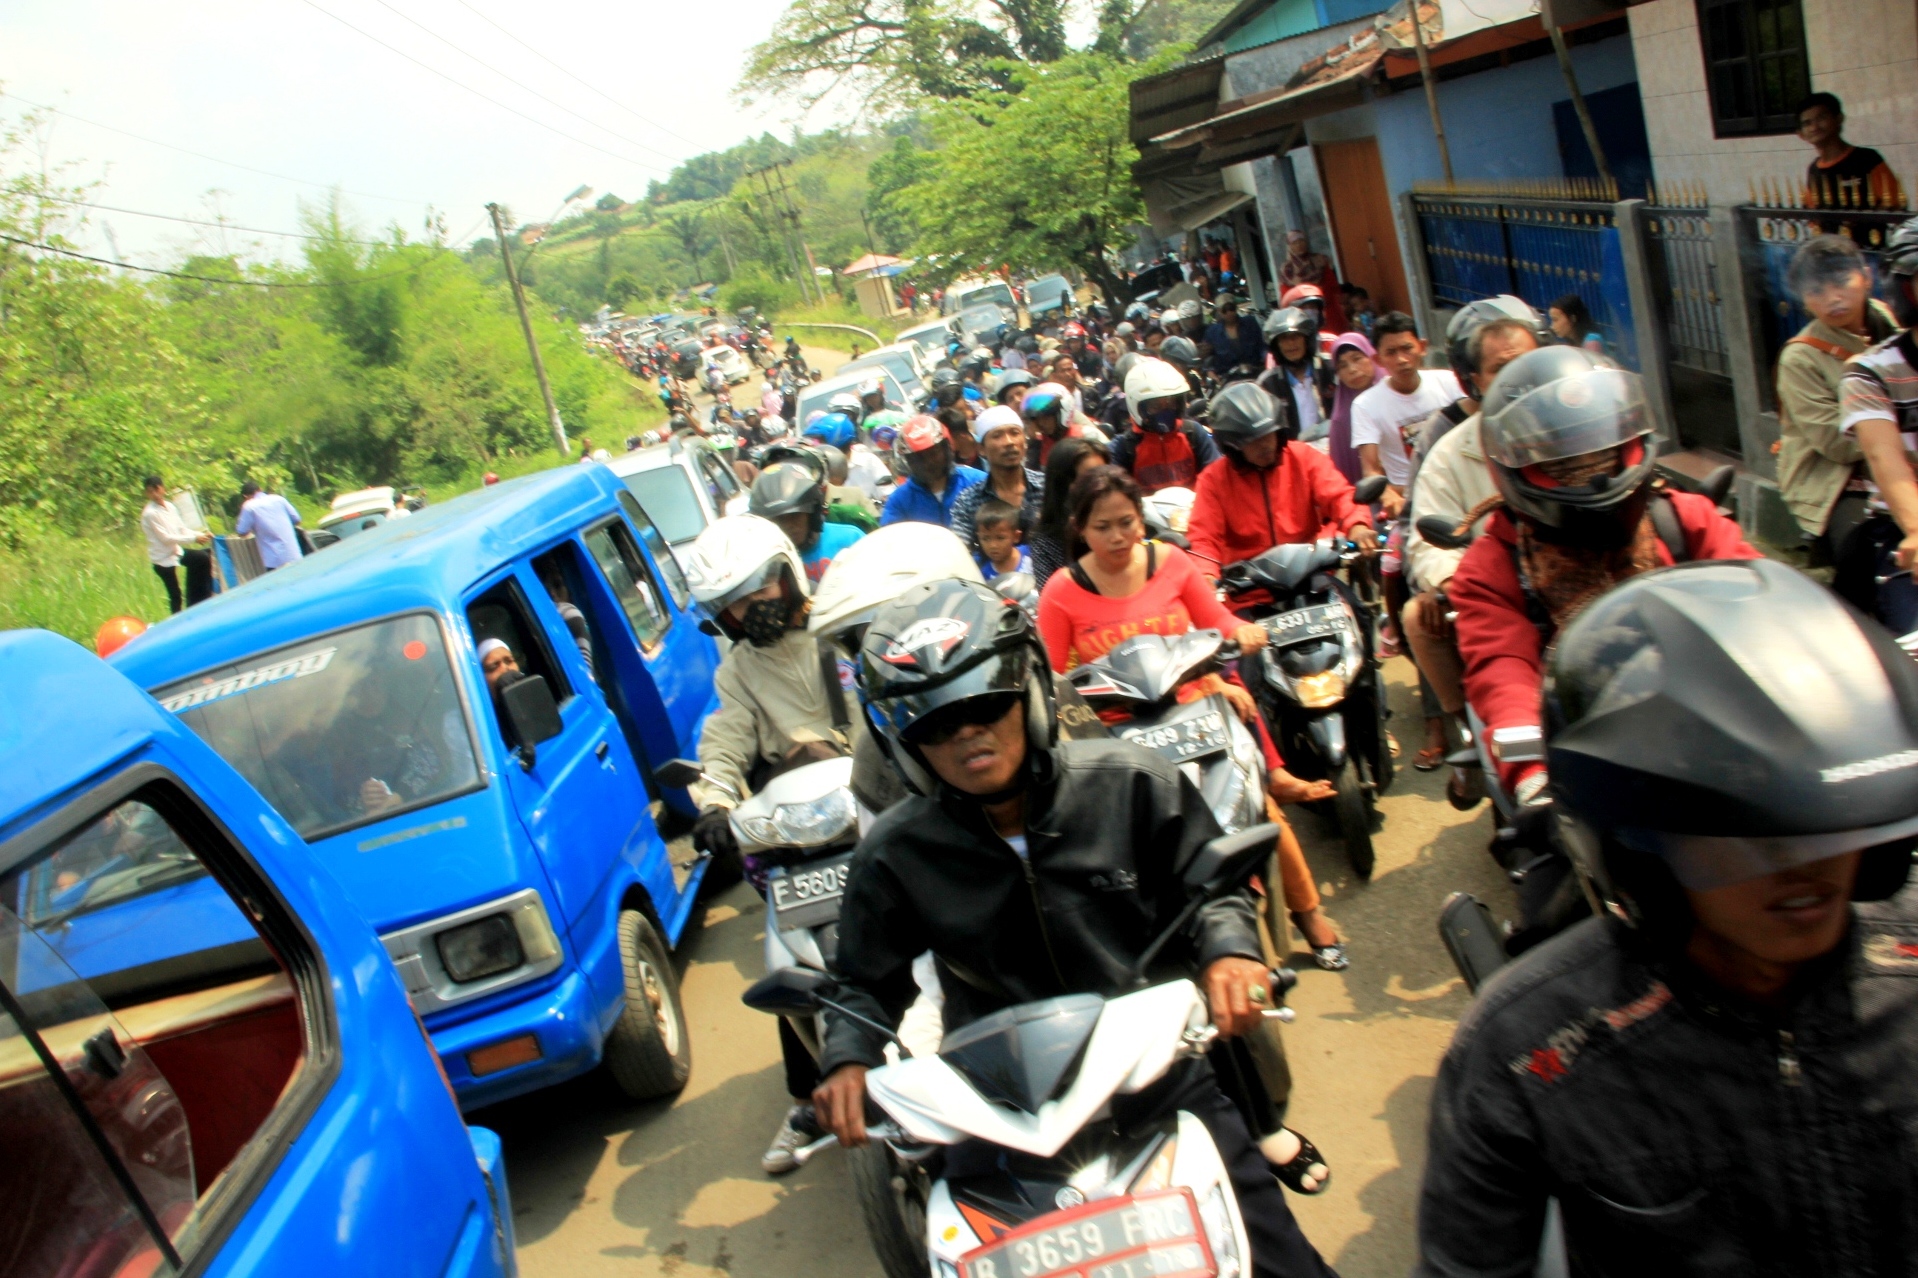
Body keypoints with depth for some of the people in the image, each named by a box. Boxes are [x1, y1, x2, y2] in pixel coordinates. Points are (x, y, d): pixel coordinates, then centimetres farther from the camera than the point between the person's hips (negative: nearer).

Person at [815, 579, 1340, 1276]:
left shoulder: (1130, 784, -9)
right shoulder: (894, 854, -7)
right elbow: (867, 981, 7)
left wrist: (1227, 949, -15)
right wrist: (848, 1060, -11)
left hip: (1163, 1077, 0)